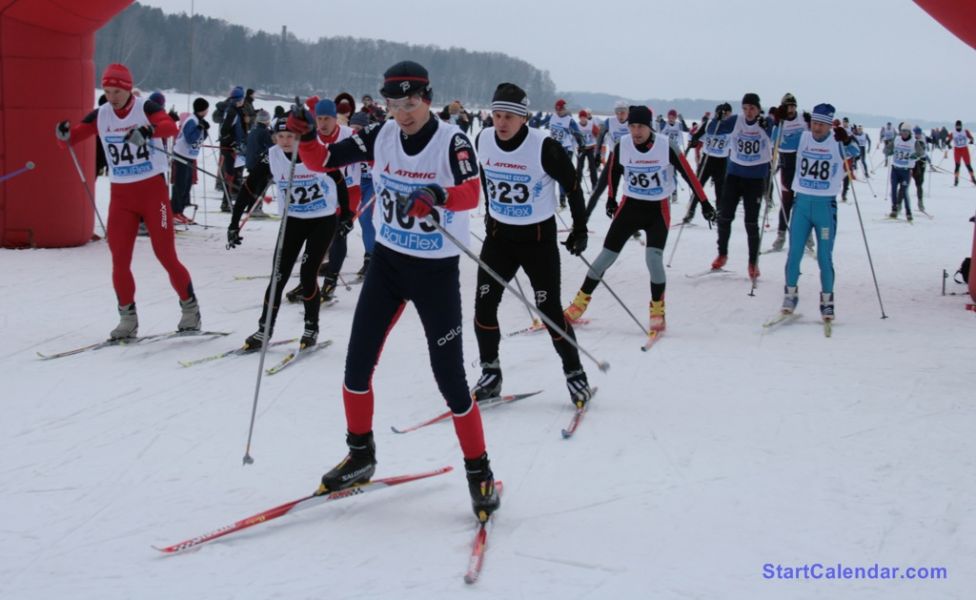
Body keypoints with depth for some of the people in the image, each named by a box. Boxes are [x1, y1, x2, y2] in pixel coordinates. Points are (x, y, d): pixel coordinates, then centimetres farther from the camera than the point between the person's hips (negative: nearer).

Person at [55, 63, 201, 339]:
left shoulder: (145, 108, -9)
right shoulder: (100, 115, 2)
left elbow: (171, 127, -27)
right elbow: (73, 136, -1)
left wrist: (149, 130, -48)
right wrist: (64, 133, -25)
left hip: (152, 190, -4)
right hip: (121, 195, 4)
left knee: (166, 255, -2)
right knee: (119, 260, 0)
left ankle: (190, 308, 16)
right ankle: (128, 319, 12)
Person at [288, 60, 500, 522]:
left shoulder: (451, 140, -15)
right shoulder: (382, 136, -1)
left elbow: (472, 193, -31)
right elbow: (323, 161, 1)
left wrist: (439, 196, -52)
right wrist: (306, 137, -19)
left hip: (436, 271, -4)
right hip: (387, 261, 5)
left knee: (448, 375, -4)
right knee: (357, 363, 4)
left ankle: (479, 472, 12)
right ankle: (361, 455, 25)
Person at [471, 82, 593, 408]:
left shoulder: (544, 147, -21)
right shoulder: (483, 141, -6)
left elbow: (572, 185, -7)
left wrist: (580, 229, -2)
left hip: (539, 237, -4)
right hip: (499, 234, 4)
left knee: (550, 310, -5)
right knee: (484, 305, -2)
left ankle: (575, 374, 13)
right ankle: (490, 374, 13)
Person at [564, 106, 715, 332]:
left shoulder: (666, 146, -18)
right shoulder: (622, 146, -11)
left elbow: (688, 174, -9)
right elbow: (612, 171, 8)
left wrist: (704, 203, -5)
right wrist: (611, 199, 18)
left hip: (658, 209, -2)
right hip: (629, 205, 2)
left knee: (654, 258, -18)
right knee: (607, 255, 1)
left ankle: (657, 311, 0)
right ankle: (579, 304, 11)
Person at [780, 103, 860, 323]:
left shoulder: (836, 142, -6)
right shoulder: (803, 138, 3)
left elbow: (854, 153, -20)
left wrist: (846, 140, -39)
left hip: (825, 205, -2)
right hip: (802, 201, 3)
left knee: (824, 256, 1)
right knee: (794, 253, 2)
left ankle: (827, 301, 11)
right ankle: (790, 295, 15)